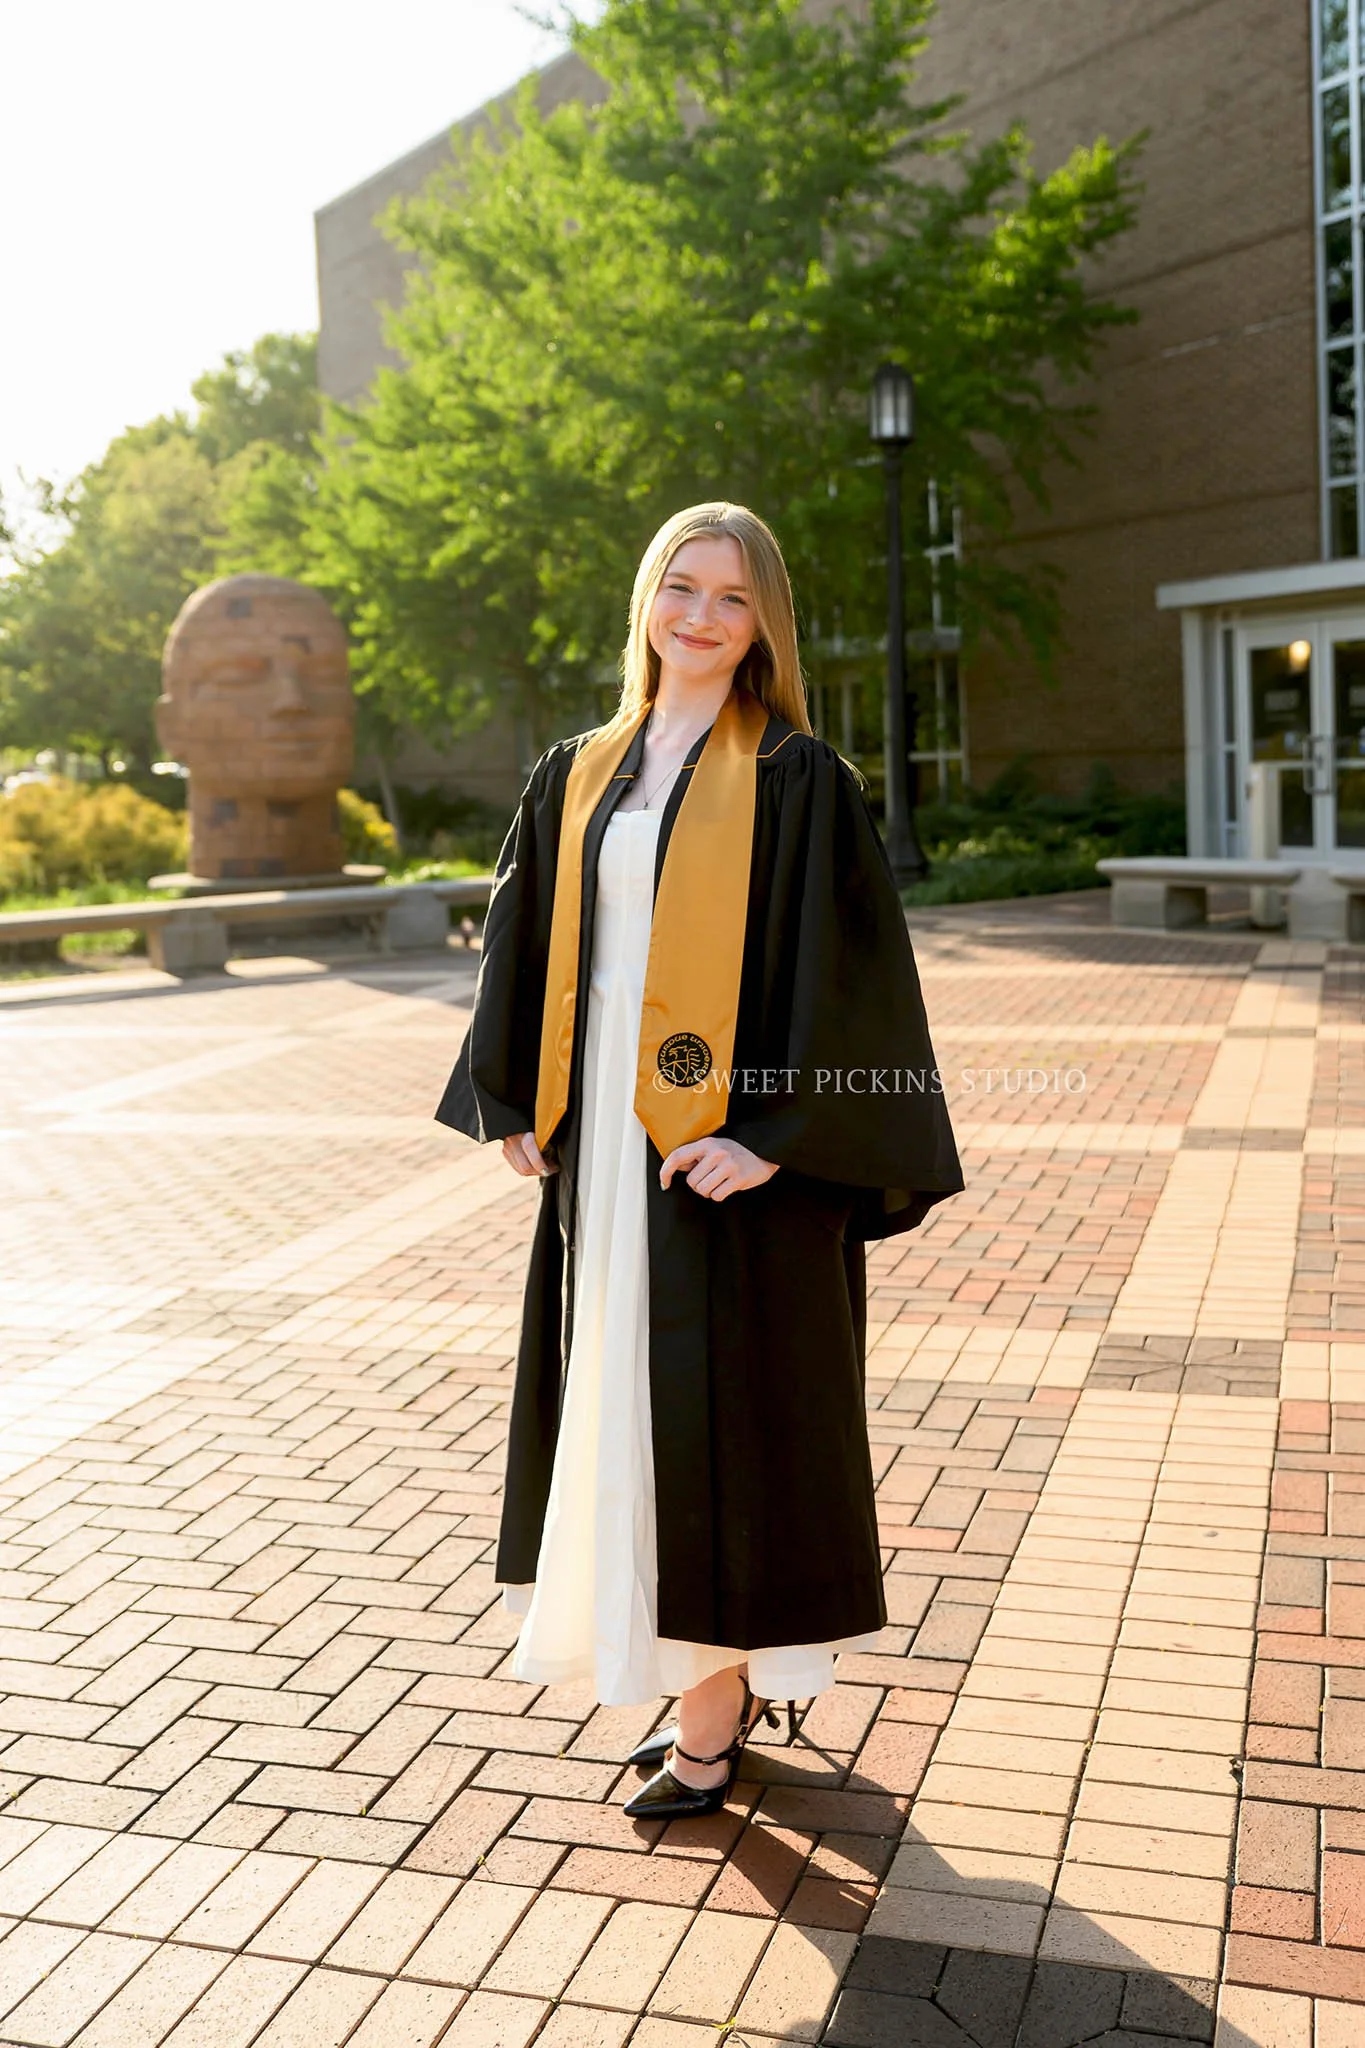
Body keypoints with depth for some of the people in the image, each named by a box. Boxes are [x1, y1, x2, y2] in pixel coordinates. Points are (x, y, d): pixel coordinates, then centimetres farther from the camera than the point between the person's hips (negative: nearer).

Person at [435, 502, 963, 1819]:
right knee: (621, 1401, 13)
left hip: (725, 1142, -6)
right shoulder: (579, 776, 11)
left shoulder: (795, 777, -6)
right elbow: (523, 942, 14)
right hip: (602, 1134, 6)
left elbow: (844, 962, -13)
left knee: (718, 1402, 1)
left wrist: (774, 1134, -19)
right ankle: (718, 1678, 30)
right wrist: (520, 1106, 7)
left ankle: (715, 1716, 17)